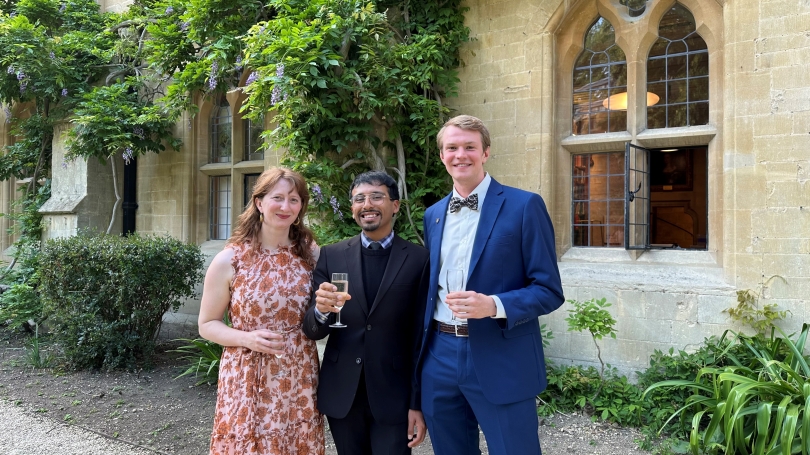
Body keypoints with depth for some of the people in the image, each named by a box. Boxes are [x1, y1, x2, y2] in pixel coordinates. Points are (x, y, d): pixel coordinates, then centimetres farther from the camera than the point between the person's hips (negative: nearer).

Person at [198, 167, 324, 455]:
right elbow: (207, 325, 0)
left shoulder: (312, 254, 0)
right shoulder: (229, 260, -8)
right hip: (247, 382, -2)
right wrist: (247, 338, -17)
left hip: (299, 381, 2)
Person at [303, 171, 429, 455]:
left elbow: (422, 338, -3)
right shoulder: (332, 256, 1)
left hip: (393, 396, -2)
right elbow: (311, 331, 0)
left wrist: (418, 403, -2)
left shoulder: (419, 259, -5)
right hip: (341, 394, 3)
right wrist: (321, 310, -22)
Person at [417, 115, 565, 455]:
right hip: (440, 358, 5)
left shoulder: (524, 206, -7)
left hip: (501, 361, -5)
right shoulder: (433, 214, 10)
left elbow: (548, 290, -8)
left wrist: (494, 305, -25)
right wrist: (421, 356, 14)